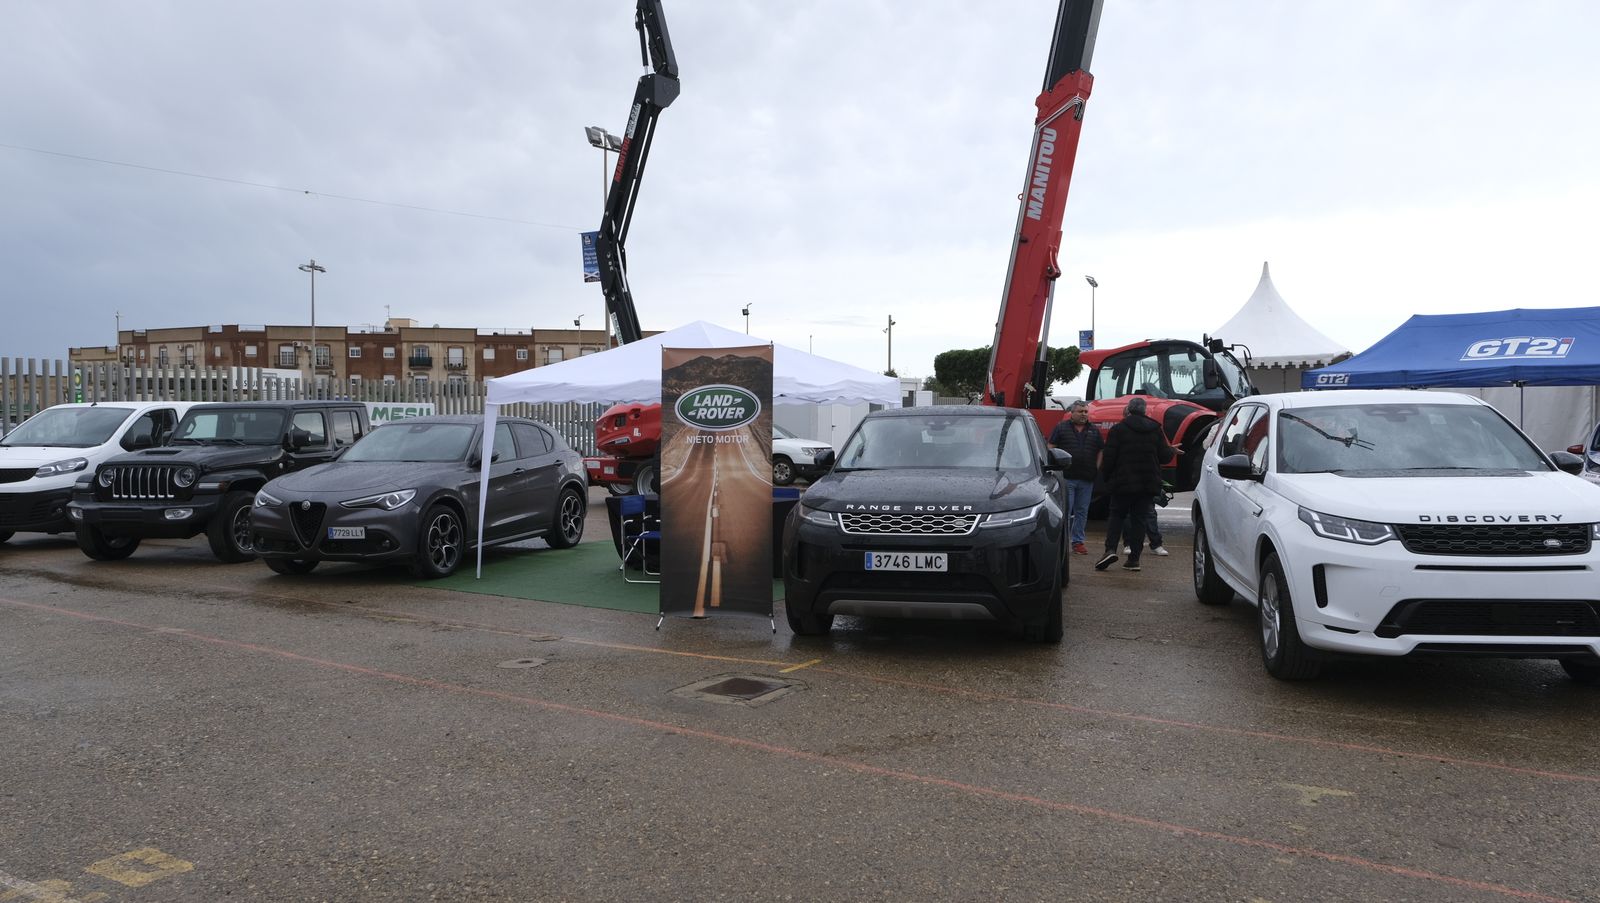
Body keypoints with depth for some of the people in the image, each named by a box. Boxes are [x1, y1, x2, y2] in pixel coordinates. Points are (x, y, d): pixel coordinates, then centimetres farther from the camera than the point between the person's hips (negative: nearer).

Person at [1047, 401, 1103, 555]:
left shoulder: (1094, 431, 13)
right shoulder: (1061, 428, 3)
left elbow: (1101, 451, 17)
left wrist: (1096, 468, 6)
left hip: (1087, 479, 4)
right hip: (1066, 478, -4)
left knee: (1082, 512, 8)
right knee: (1065, 510, -5)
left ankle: (1078, 541, 16)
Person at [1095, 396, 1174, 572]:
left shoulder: (1118, 429, -6)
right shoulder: (1155, 429, 5)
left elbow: (1109, 458, -9)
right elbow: (1164, 456, 4)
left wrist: (1106, 477, 5)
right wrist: (1171, 450, 27)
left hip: (1124, 482, -3)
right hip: (1148, 483, 3)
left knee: (1117, 514, 9)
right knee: (1139, 518, 8)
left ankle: (1110, 549, -10)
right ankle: (1134, 558, 5)